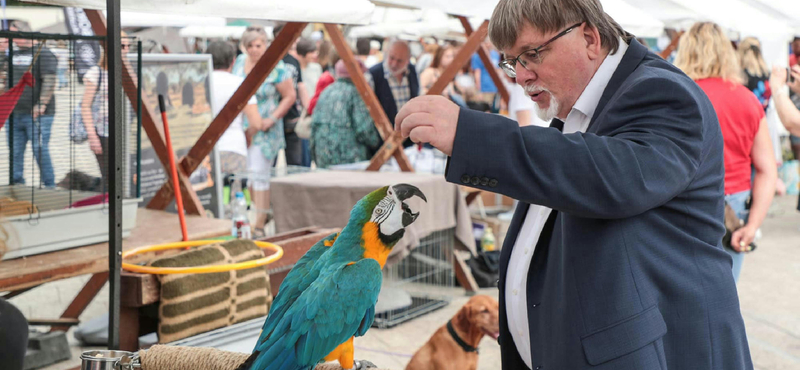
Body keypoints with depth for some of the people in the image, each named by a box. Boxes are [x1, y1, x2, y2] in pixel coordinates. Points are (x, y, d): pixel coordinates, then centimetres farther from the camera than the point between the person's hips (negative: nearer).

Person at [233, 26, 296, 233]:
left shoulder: (276, 67, -11)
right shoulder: (240, 62, 6)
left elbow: (290, 96, -8)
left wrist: (271, 119, -16)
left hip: (264, 130, -6)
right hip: (241, 128, 6)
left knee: (259, 174, -9)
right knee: (247, 174, 11)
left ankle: (259, 224, -3)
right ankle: (264, 212, 31)